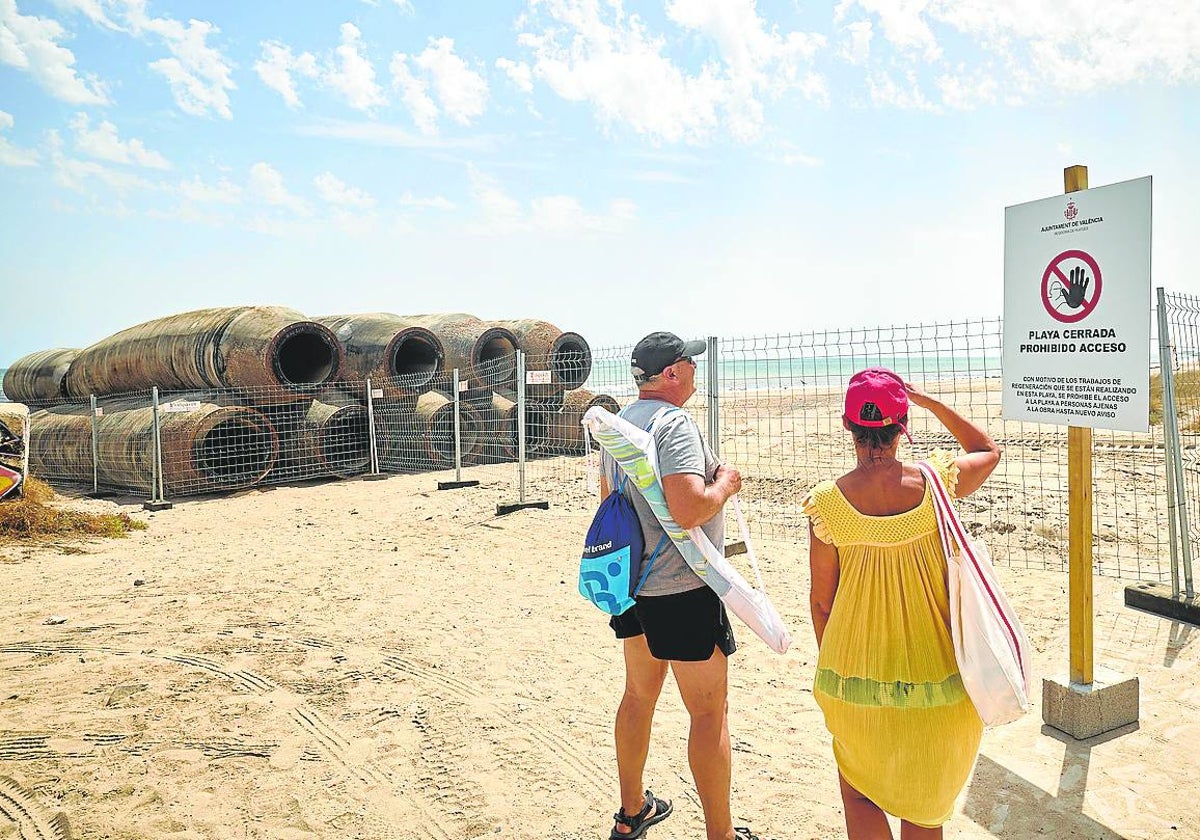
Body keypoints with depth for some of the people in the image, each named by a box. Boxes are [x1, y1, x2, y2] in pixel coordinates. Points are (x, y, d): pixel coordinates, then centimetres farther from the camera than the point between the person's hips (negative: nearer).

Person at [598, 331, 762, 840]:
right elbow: (689, 510, -29)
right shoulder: (674, 423, -19)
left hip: (632, 582, 9)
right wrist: (725, 484, -11)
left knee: (638, 695, 21)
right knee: (709, 712, 5)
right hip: (681, 588, -9)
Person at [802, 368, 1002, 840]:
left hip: (858, 679, -1)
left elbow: (822, 600, -5)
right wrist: (929, 401, 11)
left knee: (860, 793, 24)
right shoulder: (935, 482, -12)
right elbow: (988, 450, 12)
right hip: (935, 676, 2)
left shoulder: (827, 503, -15)